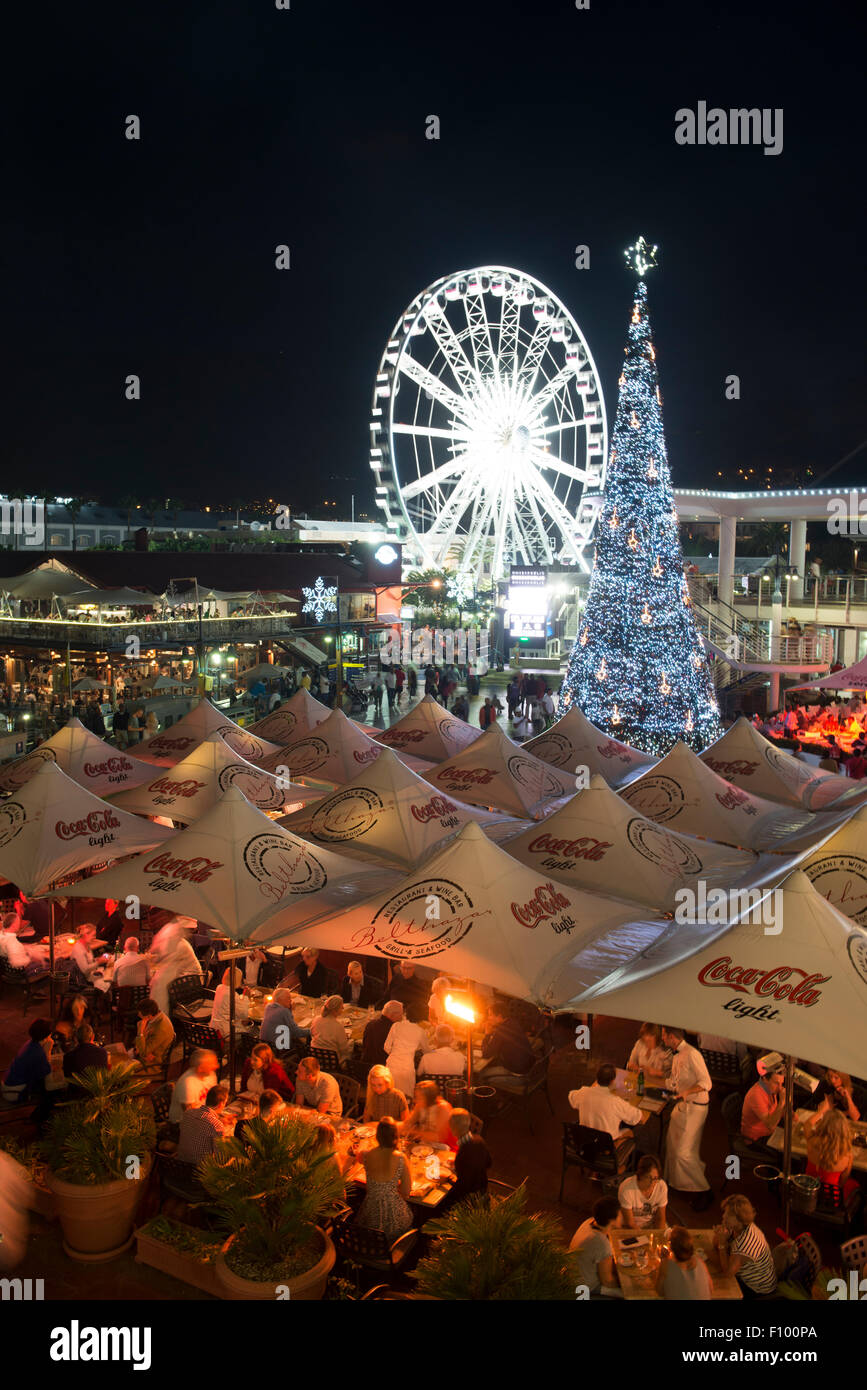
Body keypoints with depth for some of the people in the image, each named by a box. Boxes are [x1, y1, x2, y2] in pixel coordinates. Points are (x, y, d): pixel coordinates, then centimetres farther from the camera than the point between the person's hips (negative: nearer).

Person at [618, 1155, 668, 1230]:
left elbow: (660, 1218, -2)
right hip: (631, 1229, -5)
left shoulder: (662, 1186, -15)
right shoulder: (626, 1188, -25)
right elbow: (630, 1223, -17)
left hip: (653, 1226, 5)